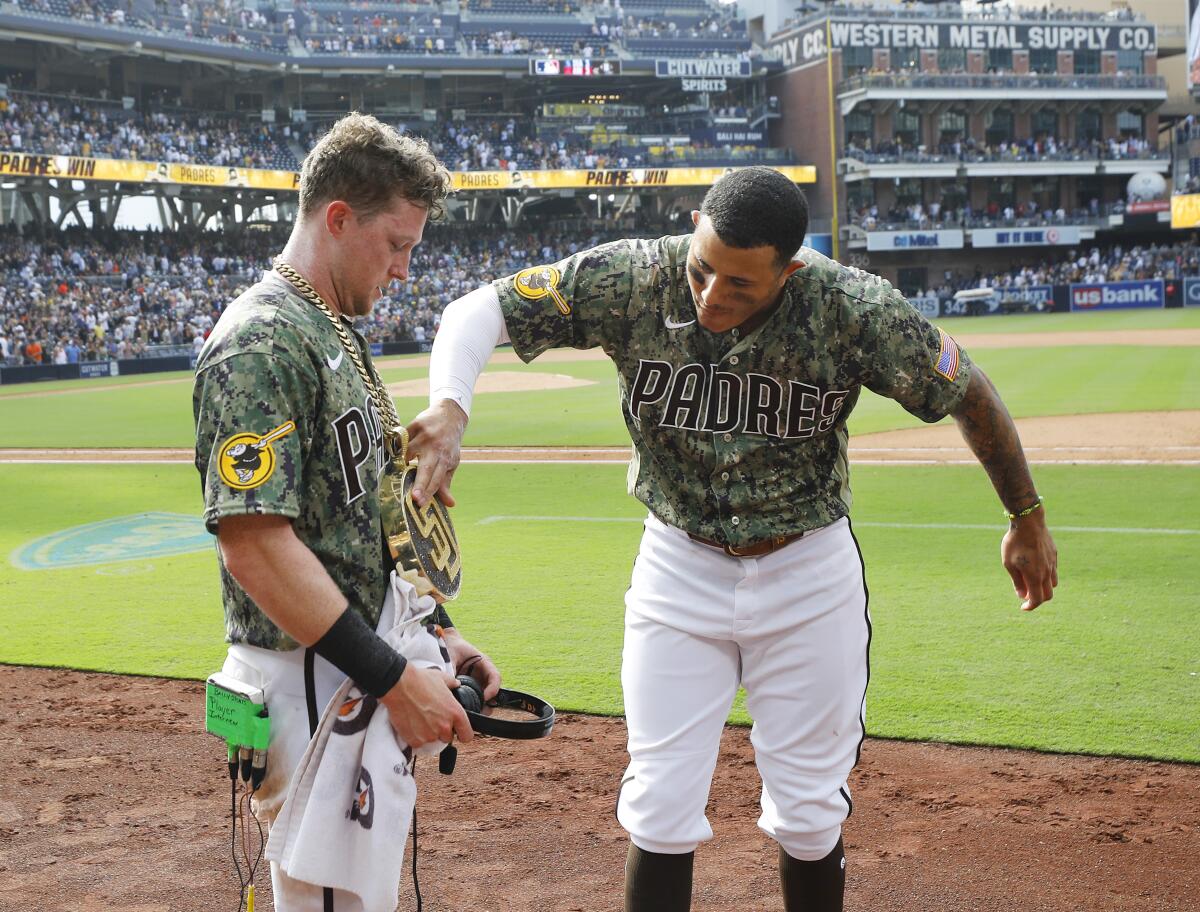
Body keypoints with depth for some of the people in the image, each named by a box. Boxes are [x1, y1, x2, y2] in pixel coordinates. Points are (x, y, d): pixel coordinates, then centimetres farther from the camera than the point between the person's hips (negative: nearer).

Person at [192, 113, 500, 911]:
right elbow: (252, 543, -25)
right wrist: (393, 678, -24)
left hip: (367, 669, 10)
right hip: (308, 677, -10)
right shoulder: (263, 342, -17)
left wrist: (436, 632, 13)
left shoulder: (339, 335, 15)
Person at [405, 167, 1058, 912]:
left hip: (811, 576, 0)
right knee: (660, 812, 2)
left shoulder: (854, 309, -22)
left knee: (810, 818, 9)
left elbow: (968, 390, -7)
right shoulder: (630, 280, -20)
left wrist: (1028, 517, 4)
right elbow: (482, 310, -18)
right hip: (678, 570, 1)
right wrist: (449, 405, -39)